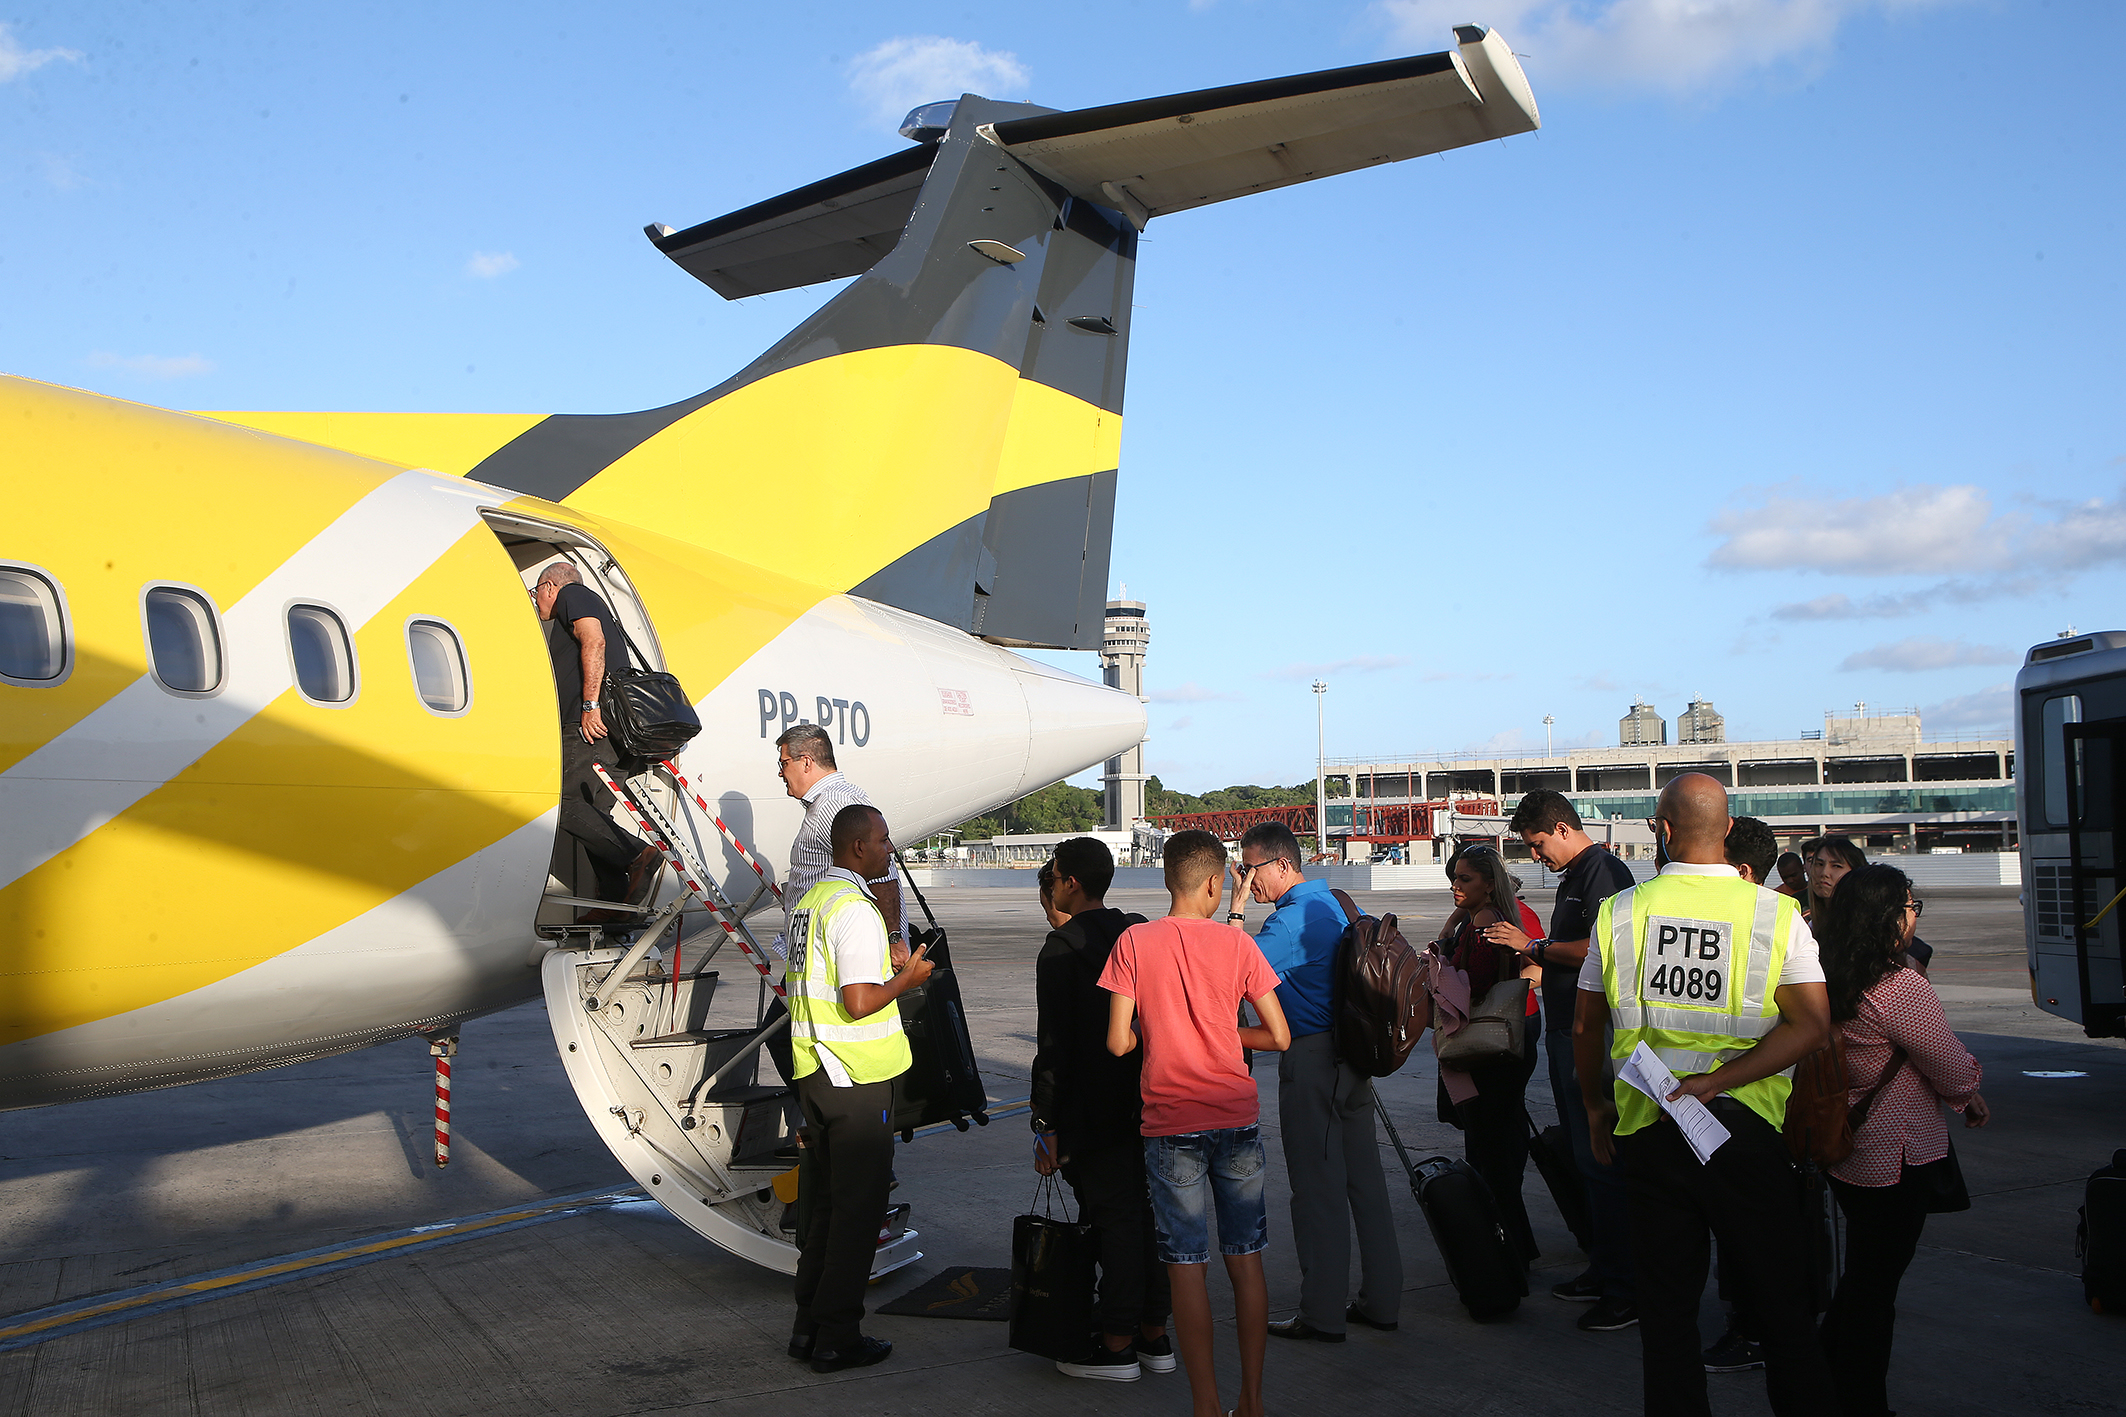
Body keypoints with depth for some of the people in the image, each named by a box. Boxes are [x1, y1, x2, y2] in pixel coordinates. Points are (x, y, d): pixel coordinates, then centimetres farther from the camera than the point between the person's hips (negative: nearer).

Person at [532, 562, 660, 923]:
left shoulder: (571, 595, 5)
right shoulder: (591, 604, 34)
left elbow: (594, 641, -14)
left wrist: (590, 704, -20)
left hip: (591, 722, -10)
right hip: (606, 727, 10)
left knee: (566, 804, -15)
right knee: (591, 811, 6)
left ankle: (638, 853, -23)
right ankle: (614, 903, 1)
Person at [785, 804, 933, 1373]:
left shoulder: (810, 900, 12)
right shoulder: (856, 909, -19)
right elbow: (859, 1001, -26)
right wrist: (908, 978, -9)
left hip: (813, 1070, 9)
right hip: (857, 1076, -9)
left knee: (826, 1200, 17)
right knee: (858, 1205, 1)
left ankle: (808, 1326, 23)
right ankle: (837, 1337, 7)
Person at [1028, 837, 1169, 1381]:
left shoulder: (1061, 950, -14)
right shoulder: (1139, 934, 7)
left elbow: (1055, 1046, -16)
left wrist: (1046, 1126, -12)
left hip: (1093, 1114, -7)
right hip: (1146, 1106, 7)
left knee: (1114, 1220, -1)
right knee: (1146, 1213, 13)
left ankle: (1117, 1346, 7)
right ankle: (1154, 1335, 22)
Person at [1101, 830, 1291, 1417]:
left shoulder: (1134, 941, -5)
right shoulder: (1237, 943, -2)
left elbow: (1118, 1042, -7)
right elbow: (1280, 1037, -1)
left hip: (1171, 1124, -1)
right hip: (1238, 1119, 2)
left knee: (1187, 1264, 4)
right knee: (1246, 1258, 10)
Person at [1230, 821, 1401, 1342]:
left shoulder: (1291, 919, -17)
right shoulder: (1333, 903, 12)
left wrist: (1237, 908, -14)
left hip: (1310, 1060, -9)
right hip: (1351, 1055, 9)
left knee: (1317, 1186, -1)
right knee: (1364, 1177, 12)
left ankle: (1323, 1314, 7)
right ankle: (1380, 1301, 20)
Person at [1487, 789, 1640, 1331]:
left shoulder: (1603, 871, -14)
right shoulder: (1573, 876, 17)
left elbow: (1598, 951, -23)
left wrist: (1535, 946, -14)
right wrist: (1531, 953, 9)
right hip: (1566, 1032, 11)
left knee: (1600, 1159, -6)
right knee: (1583, 1153, 16)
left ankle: (1625, 1290, 1)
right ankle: (1602, 1270, 27)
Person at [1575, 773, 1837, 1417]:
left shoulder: (1618, 911, -1)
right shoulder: (1775, 912, -5)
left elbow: (1586, 1027, 6)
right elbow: (1812, 1023, -13)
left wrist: (1596, 1105, 20)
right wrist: (1715, 1082, -12)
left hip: (1644, 1125, 1)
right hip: (1746, 1128, -1)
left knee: (1666, 1309, 11)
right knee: (1781, 1306, 12)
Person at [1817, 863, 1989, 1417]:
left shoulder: (1831, 979, 1)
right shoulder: (1902, 987, -25)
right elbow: (1956, 1074, -15)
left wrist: (1960, 1095, 15)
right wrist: (1969, 1095, 7)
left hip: (1844, 1152, 8)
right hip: (1895, 1162, -8)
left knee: (1860, 1275, 22)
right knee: (1875, 1287, 4)